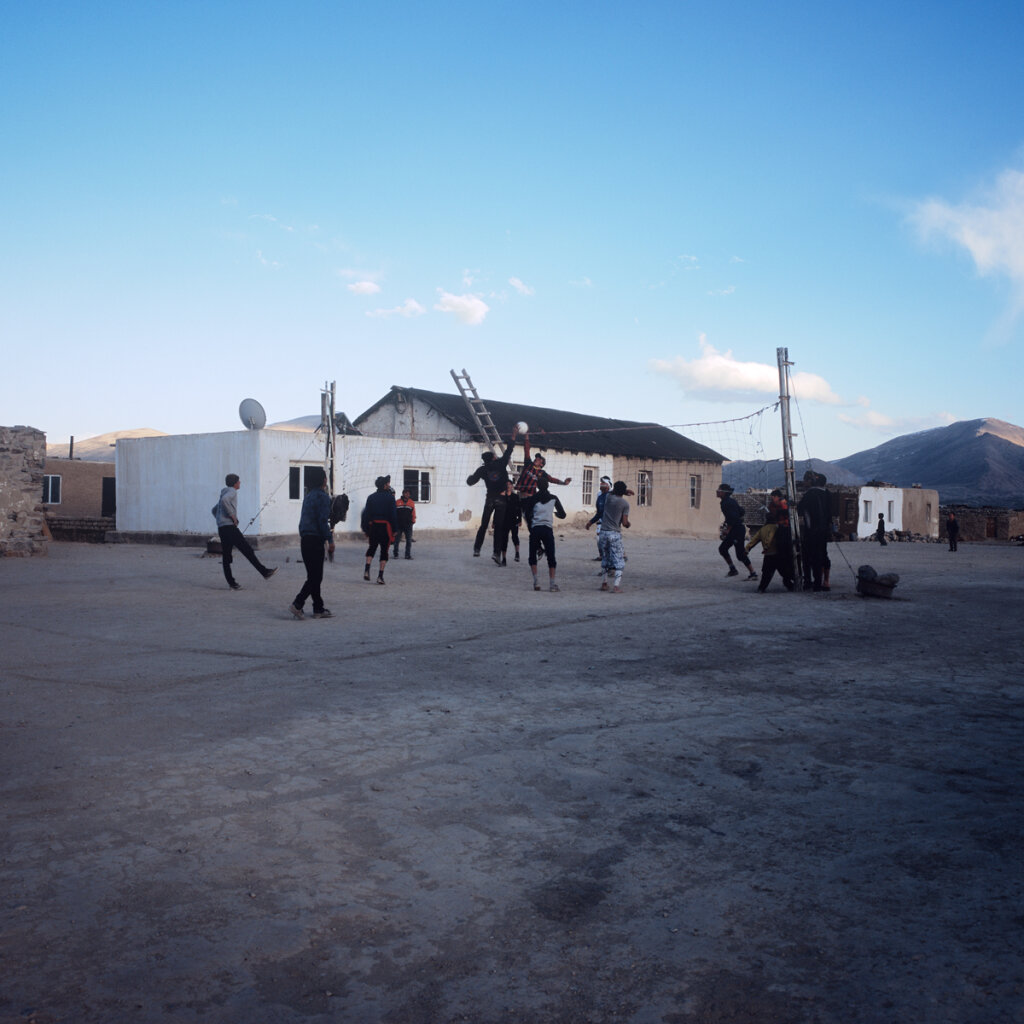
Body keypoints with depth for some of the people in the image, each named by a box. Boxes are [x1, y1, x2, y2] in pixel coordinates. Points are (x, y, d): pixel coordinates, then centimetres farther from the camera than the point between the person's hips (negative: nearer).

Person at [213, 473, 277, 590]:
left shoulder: (224, 493, 25)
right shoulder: (231, 491, -4)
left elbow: (214, 510, 33)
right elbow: (224, 500, -27)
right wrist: (232, 515, -19)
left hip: (222, 528, 10)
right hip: (229, 527, -10)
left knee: (226, 556, 6)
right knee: (247, 550, -8)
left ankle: (231, 582, 7)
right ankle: (264, 572, -7)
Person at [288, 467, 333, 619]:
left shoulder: (308, 495, 14)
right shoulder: (322, 496, -11)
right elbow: (323, 521, -16)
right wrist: (330, 540, -12)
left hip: (305, 539, 9)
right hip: (315, 539, -9)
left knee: (313, 575, 11)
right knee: (315, 577, -4)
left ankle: (318, 609, 16)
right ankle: (297, 604, -11)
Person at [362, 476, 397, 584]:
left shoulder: (371, 497, 6)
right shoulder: (390, 497, -6)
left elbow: (366, 514, 6)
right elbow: (393, 514, -8)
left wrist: (366, 529, 10)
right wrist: (394, 530, -2)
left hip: (373, 525, 4)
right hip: (385, 526, -4)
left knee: (372, 547, 20)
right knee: (384, 551, 3)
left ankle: (367, 570, 4)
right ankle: (380, 576, -1)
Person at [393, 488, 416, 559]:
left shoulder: (412, 503, 7)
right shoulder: (397, 502, 4)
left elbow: (413, 513, 8)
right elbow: (394, 512, 6)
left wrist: (413, 521, 3)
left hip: (408, 525, 1)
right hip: (399, 524, -1)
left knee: (409, 540, 1)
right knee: (397, 540, 3)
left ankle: (408, 554, 7)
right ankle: (395, 554, 12)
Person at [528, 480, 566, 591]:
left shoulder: (533, 498, 8)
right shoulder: (553, 498, 10)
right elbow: (563, 515, 14)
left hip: (535, 529, 0)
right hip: (548, 529, 0)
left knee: (532, 556, 11)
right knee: (551, 557, 2)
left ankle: (536, 582, -1)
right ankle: (552, 583, -8)